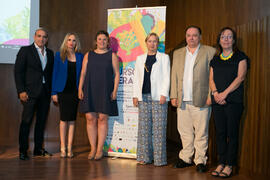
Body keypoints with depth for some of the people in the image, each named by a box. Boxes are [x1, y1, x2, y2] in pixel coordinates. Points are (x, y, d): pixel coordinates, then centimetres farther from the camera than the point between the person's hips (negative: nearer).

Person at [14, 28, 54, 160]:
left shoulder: (50, 53, 15)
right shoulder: (25, 50, 2)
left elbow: (51, 73, 14)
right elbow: (18, 71, -3)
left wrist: (52, 91, 5)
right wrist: (21, 91, -11)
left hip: (45, 93, 5)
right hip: (30, 92, -4)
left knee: (41, 121, 8)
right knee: (27, 120, -4)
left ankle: (38, 149, 17)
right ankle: (23, 151, 4)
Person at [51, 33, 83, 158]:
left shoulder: (80, 56, 9)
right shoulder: (59, 55, 4)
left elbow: (82, 74, 9)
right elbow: (55, 74, 3)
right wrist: (54, 92, -3)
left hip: (75, 91, 2)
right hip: (63, 90, -2)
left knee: (72, 119, 4)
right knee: (64, 118, -2)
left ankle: (69, 148, 9)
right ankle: (63, 148, 7)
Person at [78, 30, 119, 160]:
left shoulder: (112, 55, 7)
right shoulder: (88, 55, 13)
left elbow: (116, 74, 3)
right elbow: (83, 73, 10)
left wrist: (115, 90, -6)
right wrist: (80, 88, 1)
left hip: (105, 91, -2)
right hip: (89, 91, 2)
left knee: (102, 119, -3)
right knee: (90, 118, 0)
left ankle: (100, 149, 5)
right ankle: (93, 148, 10)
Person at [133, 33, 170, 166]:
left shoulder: (164, 57, 8)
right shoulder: (140, 58, 17)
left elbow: (166, 77, 1)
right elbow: (137, 78, 14)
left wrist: (163, 94, -10)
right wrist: (135, 95, 6)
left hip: (158, 97, -3)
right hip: (143, 96, 3)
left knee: (159, 128, -5)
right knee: (144, 127, 3)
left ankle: (159, 158, 1)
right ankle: (144, 157, 12)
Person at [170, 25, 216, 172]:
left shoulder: (209, 51, 4)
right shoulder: (177, 53, 16)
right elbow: (174, 76, 14)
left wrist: (210, 95, -7)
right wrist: (173, 96, 7)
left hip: (201, 100, -4)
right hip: (182, 101, 4)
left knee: (201, 132, 1)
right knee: (184, 131, 10)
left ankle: (200, 160, 13)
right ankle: (185, 158, 22)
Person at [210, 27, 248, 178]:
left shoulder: (240, 57, 3)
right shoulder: (215, 60, 17)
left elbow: (240, 77, -7)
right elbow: (211, 79, 12)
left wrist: (224, 93, -14)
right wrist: (215, 92, -8)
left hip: (234, 101, -4)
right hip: (217, 101, 4)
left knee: (232, 133, -2)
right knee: (220, 133, 6)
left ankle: (229, 165, 5)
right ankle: (221, 163, 14)